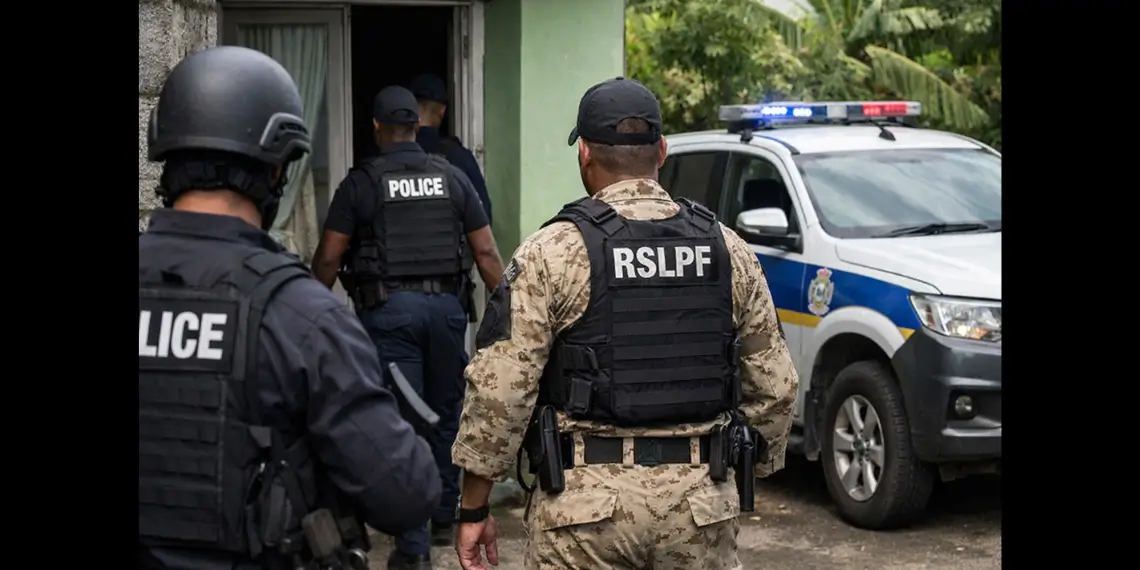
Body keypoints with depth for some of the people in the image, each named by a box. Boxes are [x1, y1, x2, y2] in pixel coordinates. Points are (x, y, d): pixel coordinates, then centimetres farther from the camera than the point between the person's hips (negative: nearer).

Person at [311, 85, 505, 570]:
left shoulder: (361, 183, 0)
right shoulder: (452, 179, 8)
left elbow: (328, 258, -2)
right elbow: (486, 253, 5)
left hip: (388, 307, -3)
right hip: (447, 306, 3)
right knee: (446, 414, 16)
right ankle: (444, 519, 28)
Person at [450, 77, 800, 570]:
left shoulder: (550, 253, -6)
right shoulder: (729, 251, 5)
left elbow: (498, 391, -10)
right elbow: (774, 386, 8)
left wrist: (473, 508, -1)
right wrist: (745, 479, 20)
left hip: (586, 498, -3)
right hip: (701, 504, 3)